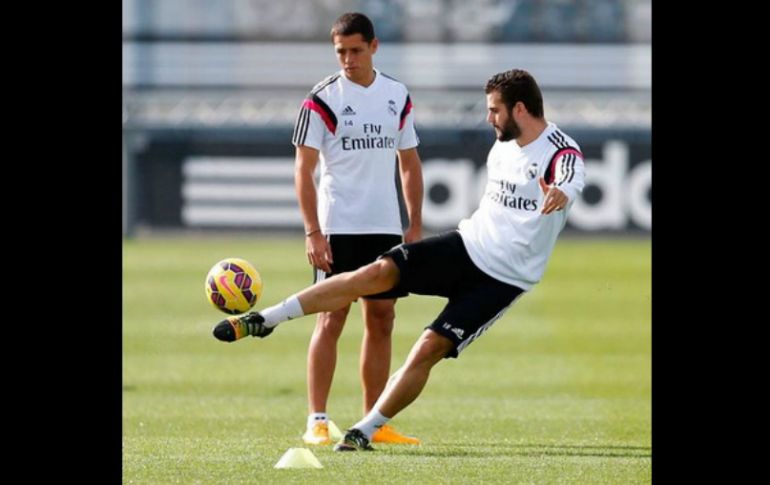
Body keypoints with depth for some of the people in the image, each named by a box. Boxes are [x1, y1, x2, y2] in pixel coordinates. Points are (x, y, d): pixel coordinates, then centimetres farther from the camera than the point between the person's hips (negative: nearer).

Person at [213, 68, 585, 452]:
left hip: (502, 278, -6)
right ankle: (263, 320, -13)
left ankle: (365, 431, -1)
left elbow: (571, 183, -42)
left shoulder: (561, 152, -17)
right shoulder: (502, 146, 8)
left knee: (428, 349, -15)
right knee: (379, 272, -15)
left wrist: (559, 195, -64)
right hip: (467, 246, 6)